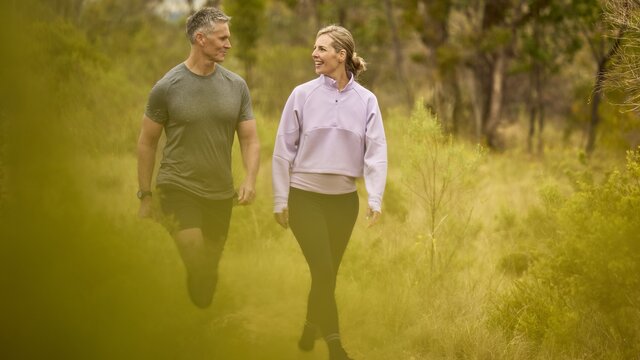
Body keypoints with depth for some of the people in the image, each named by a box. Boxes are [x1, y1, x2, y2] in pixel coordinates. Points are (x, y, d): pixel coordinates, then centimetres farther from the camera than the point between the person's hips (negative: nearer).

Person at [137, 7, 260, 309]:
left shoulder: (236, 86, 4)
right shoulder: (167, 87, -5)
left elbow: (250, 139, 6)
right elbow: (147, 142, 3)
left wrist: (250, 179, -13)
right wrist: (144, 195, 2)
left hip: (220, 194, 4)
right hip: (179, 190, -4)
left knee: (209, 270, 11)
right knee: (196, 264, -20)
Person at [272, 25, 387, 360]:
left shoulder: (366, 100, -2)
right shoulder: (302, 95, -5)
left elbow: (376, 152, -5)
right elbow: (284, 149, -1)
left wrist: (375, 199, -15)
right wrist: (280, 199, -2)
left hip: (344, 199, 2)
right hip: (306, 197, -2)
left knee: (328, 272, 11)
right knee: (323, 271, -11)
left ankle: (310, 330, 32)